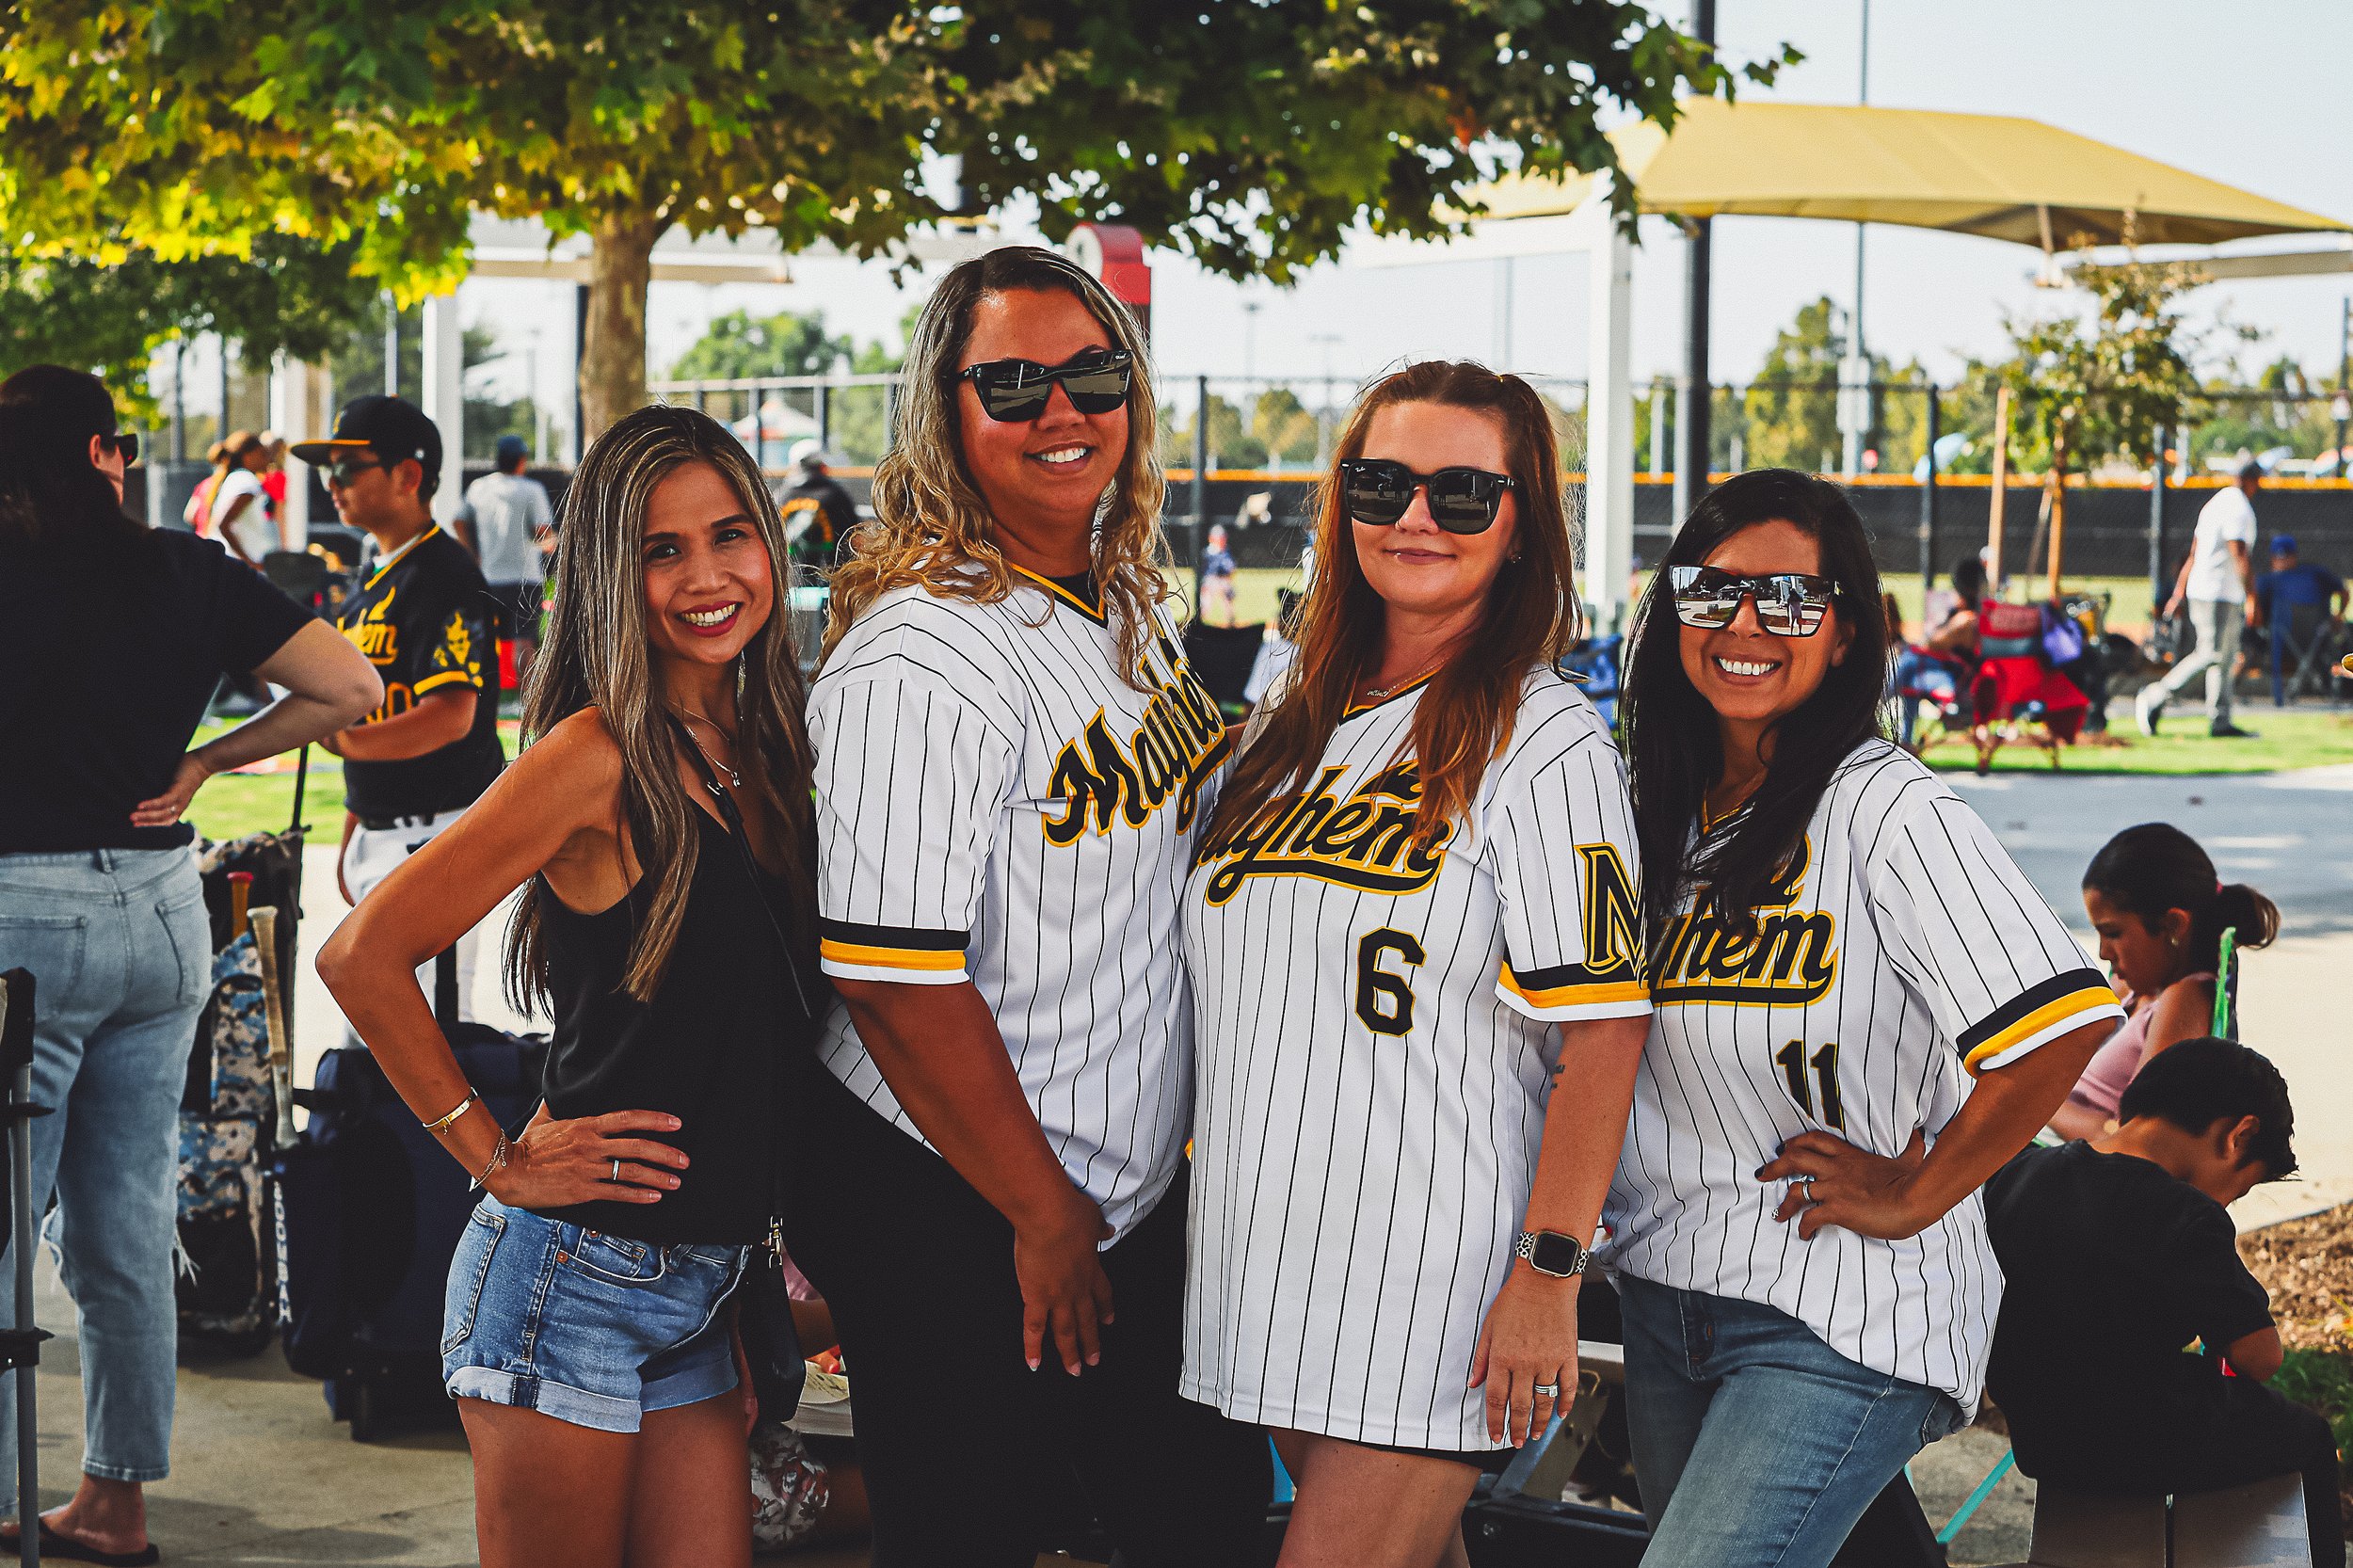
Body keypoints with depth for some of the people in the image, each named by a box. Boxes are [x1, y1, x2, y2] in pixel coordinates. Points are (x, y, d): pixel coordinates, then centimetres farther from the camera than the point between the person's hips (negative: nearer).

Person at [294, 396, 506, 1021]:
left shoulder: (444, 576, -15)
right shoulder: (374, 582, 17)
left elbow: (451, 716, -26)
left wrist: (338, 738, -34)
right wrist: (351, 839, 19)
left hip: (437, 834, -10)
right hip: (380, 837, 10)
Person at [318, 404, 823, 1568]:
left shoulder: (770, 752, 8)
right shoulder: (599, 757, -13)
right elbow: (362, 954, -15)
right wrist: (495, 1157, -11)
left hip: (704, 1290, 7)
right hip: (575, 1278, -7)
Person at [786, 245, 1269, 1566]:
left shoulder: (1131, 605, 7)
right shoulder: (922, 657, -21)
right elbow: (898, 984, -23)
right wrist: (1047, 1219, -16)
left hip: (1141, 1193, 8)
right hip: (951, 1222, -8)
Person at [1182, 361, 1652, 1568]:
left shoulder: (1544, 742, -9)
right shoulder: (1295, 724, 12)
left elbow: (1604, 1027, -14)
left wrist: (1547, 1277, -18)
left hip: (1435, 1288, -7)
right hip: (1275, 1270, 7)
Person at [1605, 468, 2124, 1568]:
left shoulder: (1884, 807, -14)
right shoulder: (1669, 813, 9)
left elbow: (2065, 1023, -23)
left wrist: (1913, 1197, -15)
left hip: (1841, 1326, -8)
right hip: (1666, 1303, 8)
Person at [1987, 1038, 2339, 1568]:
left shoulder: (2015, 1174, -6)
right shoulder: (2182, 1217, -27)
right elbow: (2260, 1359, -20)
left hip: (2037, 1440, 7)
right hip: (2152, 1454, -6)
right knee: (2308, 1435, 23)